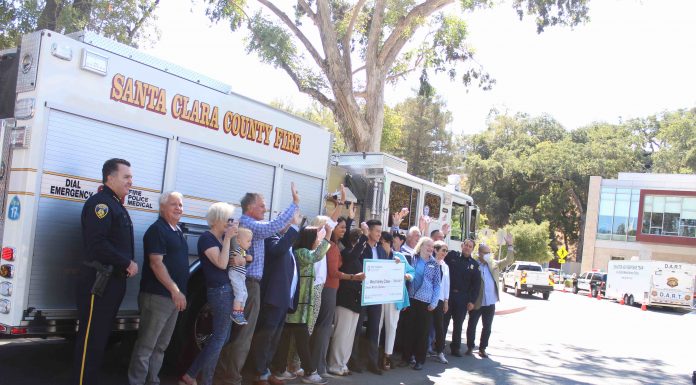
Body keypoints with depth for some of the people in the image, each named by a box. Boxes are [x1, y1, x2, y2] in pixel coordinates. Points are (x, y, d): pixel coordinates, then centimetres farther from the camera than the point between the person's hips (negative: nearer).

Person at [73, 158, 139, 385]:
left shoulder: (117, 206, 19)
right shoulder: (100, 203, -12)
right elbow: (97, 243, -24)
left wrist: (128, 266, 3)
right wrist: (128, 263, -17)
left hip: (115, 280, 10)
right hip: (98, 281, -10)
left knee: (102, 337, 15)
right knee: (91, 339, -6)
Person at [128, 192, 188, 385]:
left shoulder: (178, 231, 17)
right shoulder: (157, 230, -10)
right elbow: (156, 263, -18)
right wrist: (175, 290, -21)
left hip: (174, 297, 9)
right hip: (157, 296, -9)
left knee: (161, 345, 15)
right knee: (146, 345, -6)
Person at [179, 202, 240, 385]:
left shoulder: (223, 238, 13)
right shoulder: (206, 238, -11)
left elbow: (239, 259, 15)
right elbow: (221, 263, -20)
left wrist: (240, 259, -8)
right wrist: (228, 238, -20)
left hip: (228, 290, 9)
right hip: (219, 291, -9)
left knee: (222, 336, 14)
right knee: (220, 337, -2)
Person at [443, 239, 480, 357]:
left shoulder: (474, 265, 6)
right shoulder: (452, 255, 2)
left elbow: (476, 285, 5)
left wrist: (472, 301, -1)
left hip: (462, 298, 2)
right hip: (448, 294, -1)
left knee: (458, 324, 9)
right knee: (443, 322, 3)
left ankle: (455, 348, 19)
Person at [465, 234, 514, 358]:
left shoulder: (494, 264, 7)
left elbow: (509, 260, 6)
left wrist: (510, 245, -5)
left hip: (490, 303, 5)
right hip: (476, 302, -5)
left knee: (487, 327, 11)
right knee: (472, 326, 7)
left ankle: (482, 348, 23)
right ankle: (470, 347, 22)